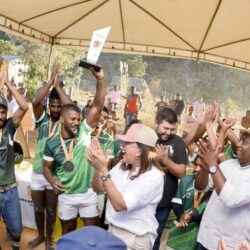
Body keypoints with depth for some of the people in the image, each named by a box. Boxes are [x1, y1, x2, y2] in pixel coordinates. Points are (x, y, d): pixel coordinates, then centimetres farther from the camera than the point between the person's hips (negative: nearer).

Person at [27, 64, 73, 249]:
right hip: (37, 173, 2)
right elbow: (35, 101, -19)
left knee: (51, 210, 12)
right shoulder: (42, 119, -1)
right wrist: (51, 80, -22)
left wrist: (58, 86, -20)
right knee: (38, 208, 17)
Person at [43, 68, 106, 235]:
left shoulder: (84, 132, -12)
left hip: (88, 193, -1)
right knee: (68, 230, 19)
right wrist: (53, 182, -16)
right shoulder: (52, 143, -7)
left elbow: (98, 107, -22)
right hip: (66, 195, 1)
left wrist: (100, 80, -34)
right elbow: (47, 167, 6)